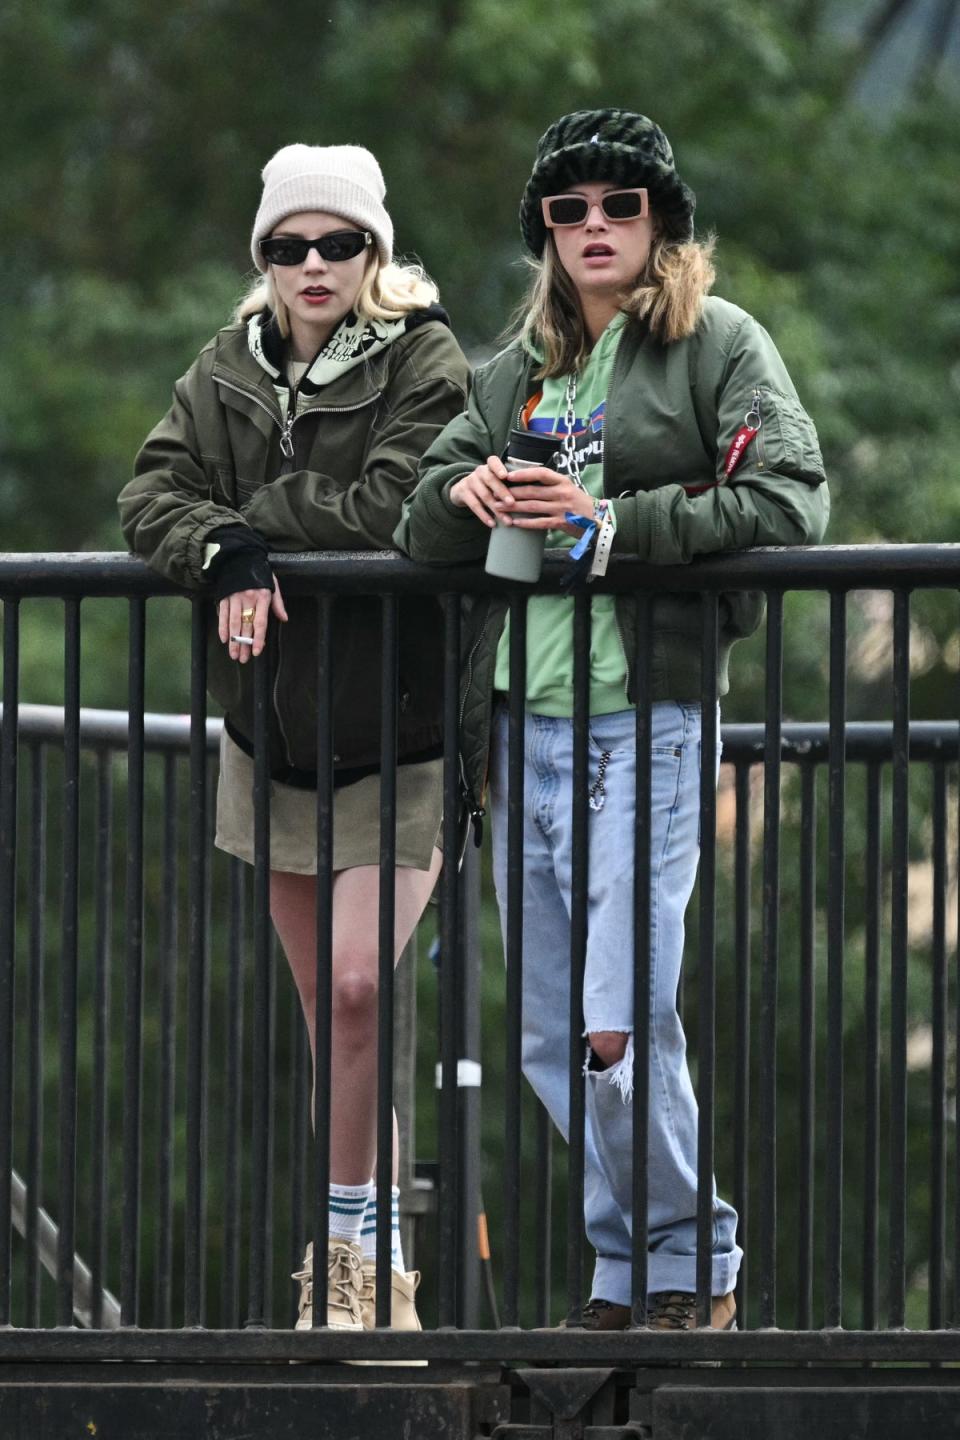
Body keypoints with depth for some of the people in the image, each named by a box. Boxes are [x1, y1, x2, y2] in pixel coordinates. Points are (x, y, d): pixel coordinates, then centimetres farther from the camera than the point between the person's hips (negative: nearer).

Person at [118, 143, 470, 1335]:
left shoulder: (423, 363, -8)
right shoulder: (229, 371, 7)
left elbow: (396, 507, -22)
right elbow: (150, 497, -3)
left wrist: (257, 521, -12)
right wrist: (225, 553, -22)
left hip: (395, 733, -5)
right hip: (274, 732, 5)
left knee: (359, 983, -16)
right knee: (323, 1001, 9)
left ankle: (346, 1245, -5)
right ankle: (375, 1251, 17)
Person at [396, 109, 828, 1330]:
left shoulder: (719, 344, 2)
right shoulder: (519, 369, 19)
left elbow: (790, 504, -11)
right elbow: (417, 527, 16)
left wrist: (611, 520, -15)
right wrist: (468, 492, -8)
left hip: (644, 719, -6)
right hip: (523, 723, 6)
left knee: (620, 1026, -13)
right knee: (549, 1037, 6)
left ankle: (694, 1265, 3)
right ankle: (625, 1274, 16)